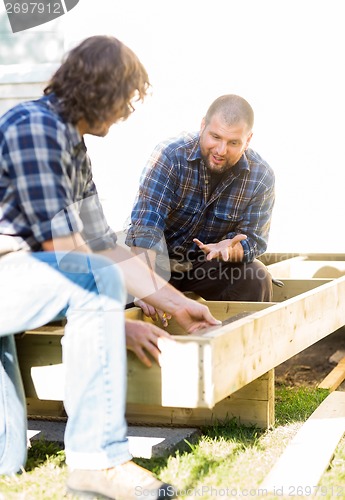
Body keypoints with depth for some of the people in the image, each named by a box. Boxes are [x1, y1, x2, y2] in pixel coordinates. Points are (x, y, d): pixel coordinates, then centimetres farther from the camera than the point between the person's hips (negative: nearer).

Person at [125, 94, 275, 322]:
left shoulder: (261, 177, -13)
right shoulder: (172, 154, -23)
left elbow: (252, 240, -8)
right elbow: (146, 223, -32)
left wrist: (228, 249, -35)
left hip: (208, 267, 1)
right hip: (158, 260, -1)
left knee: (256, 278, -25)